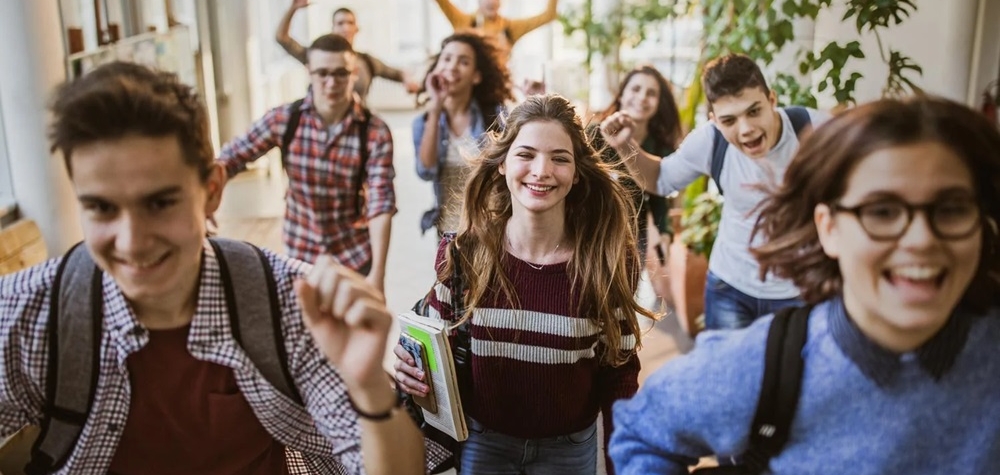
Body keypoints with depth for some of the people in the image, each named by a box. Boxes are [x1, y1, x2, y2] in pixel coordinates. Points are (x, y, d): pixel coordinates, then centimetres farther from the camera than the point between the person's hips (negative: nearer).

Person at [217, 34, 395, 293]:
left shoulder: (375, 132, -15)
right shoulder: (284, 119, -10)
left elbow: (381, 204, -20)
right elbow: (230, 158, -5)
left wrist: (377, 273, -28)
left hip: (355, 257, -1)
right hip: (300, 254, 1)